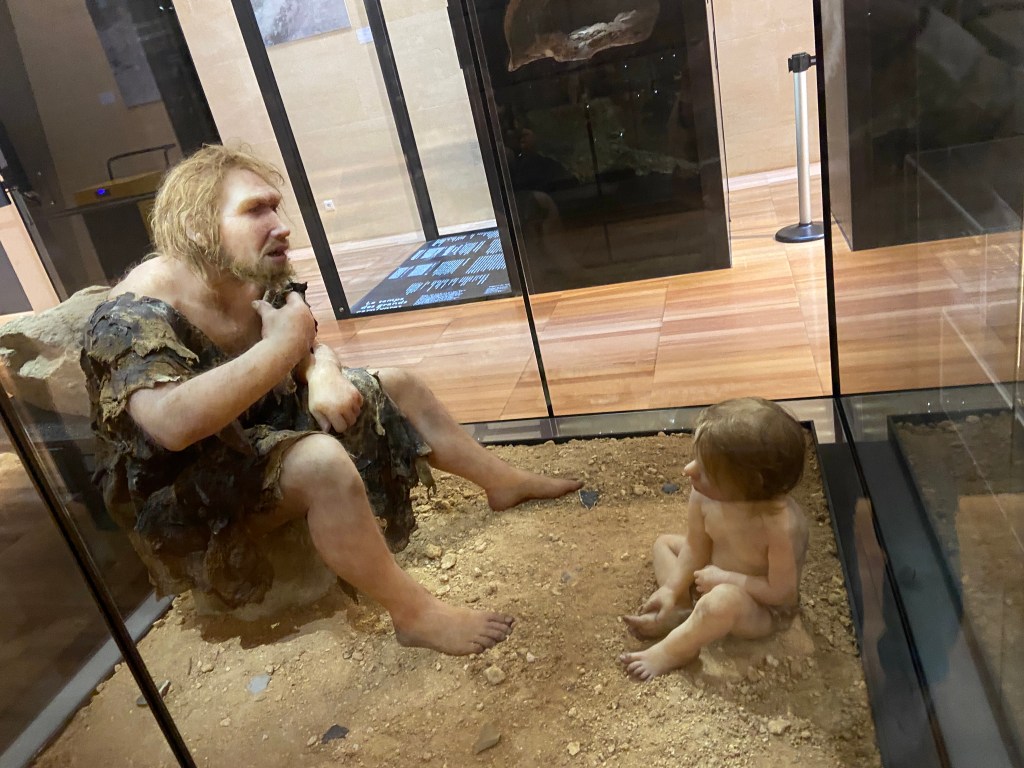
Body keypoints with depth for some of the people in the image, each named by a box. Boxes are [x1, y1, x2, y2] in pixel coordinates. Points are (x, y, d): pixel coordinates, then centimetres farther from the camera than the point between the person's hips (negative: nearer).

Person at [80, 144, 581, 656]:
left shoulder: (259, 281, -5)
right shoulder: (136, 315, -27)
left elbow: (308, 348, 9)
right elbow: (174, 423, -43)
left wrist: (323, 374, -16)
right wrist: (279, 346, -34)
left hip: (263, 426, 8)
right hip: (180, 495, -8)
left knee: (398, 388, 7)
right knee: (321, 461, -37)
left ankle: (505, 484, 23)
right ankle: (414, 614, -20)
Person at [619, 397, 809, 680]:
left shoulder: (783, 525, -38)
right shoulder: (704, 496, -22)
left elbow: (781, 591, -28)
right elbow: (696, 547, -7)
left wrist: (724, 578, -24)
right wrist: (671, 590, -12)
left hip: (763, 609, -7)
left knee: (722, 600, -38)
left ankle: (670, 652, -13)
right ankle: (680, 614, -7)